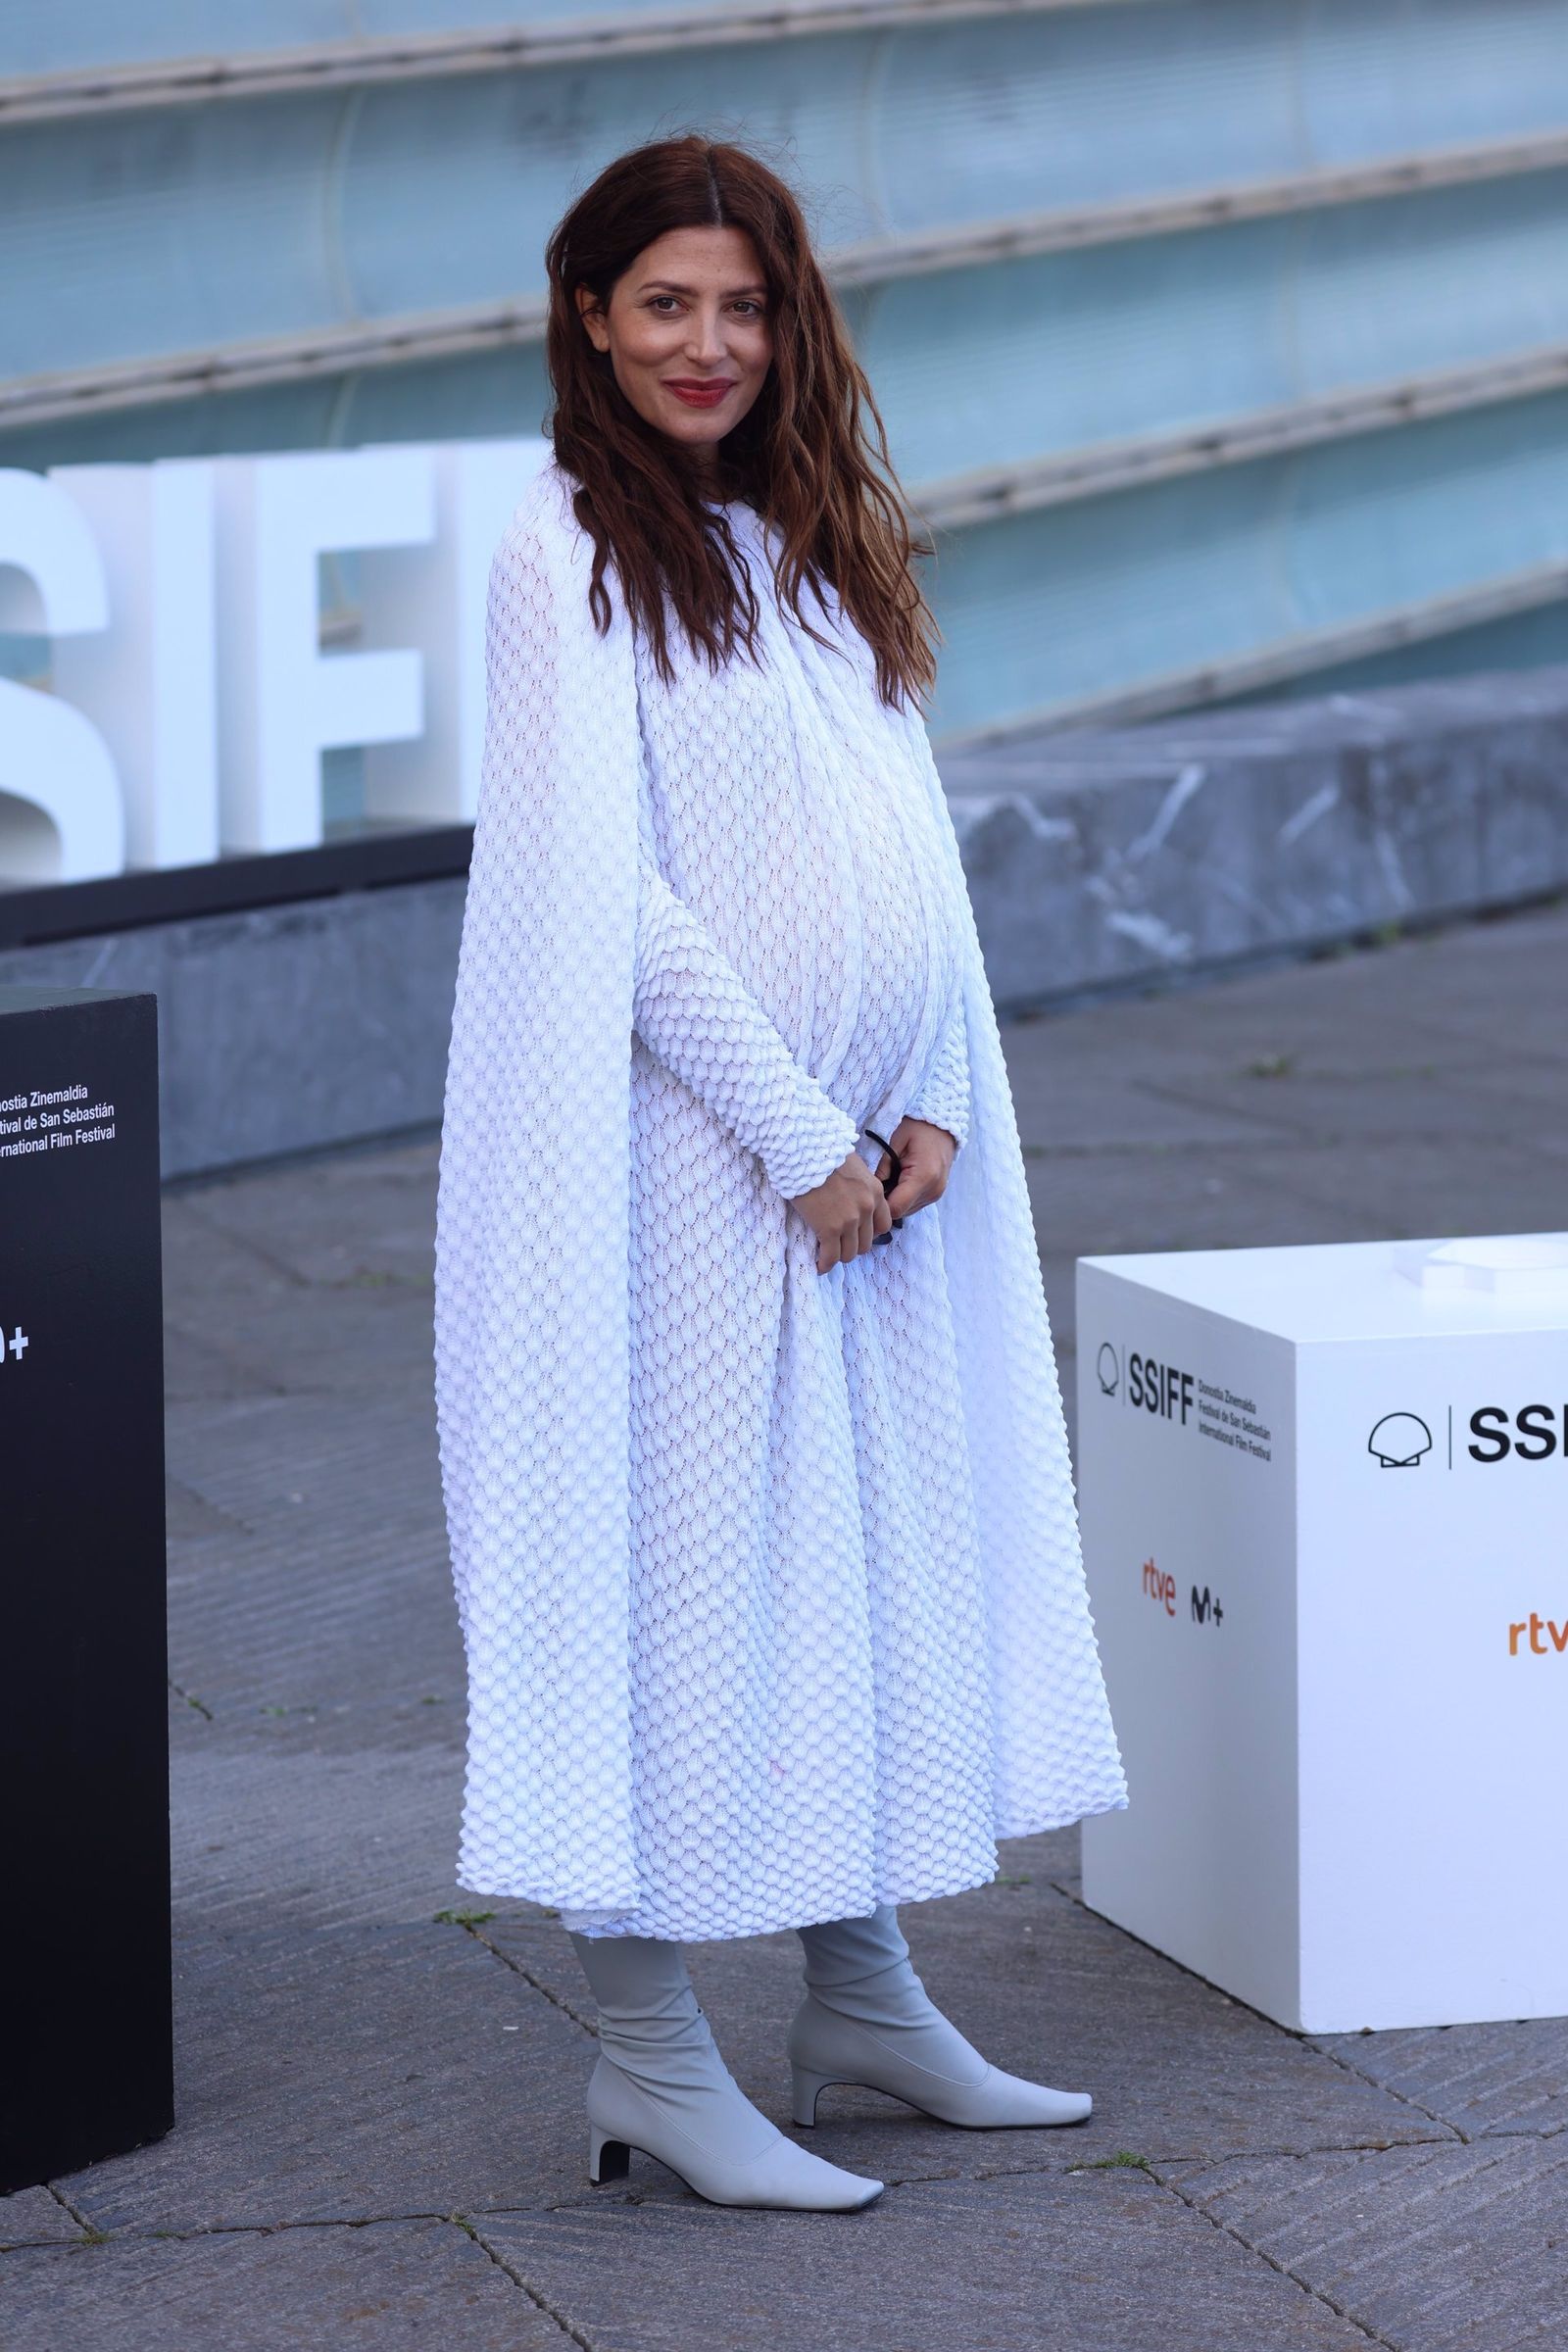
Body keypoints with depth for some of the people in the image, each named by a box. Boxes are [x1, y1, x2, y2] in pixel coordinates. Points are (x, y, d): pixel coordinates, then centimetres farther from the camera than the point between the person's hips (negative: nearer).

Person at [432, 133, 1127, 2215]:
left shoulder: (820, 545, 13)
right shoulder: (573, 555, -8)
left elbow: (913, 847, 12)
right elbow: (606, 890, -14)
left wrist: (931, 1109, -1)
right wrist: (801, 1139, -15)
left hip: (872, 1155, 7)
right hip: (690, 1158, -7)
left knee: (880, 1549, 12)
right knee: (676, 1549, -3)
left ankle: (864, 1999, 24)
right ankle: (649, 2062, 3)